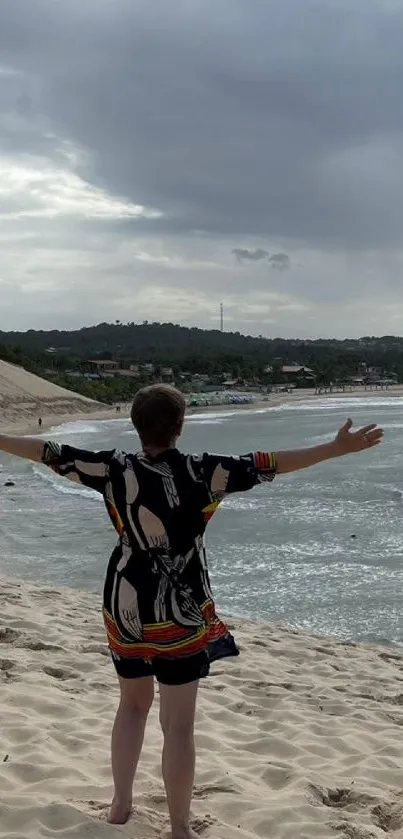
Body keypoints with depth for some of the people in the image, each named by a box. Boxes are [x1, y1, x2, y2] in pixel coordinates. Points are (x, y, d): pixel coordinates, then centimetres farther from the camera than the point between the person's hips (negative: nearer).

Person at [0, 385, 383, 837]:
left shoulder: (115, 468, -8)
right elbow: (267, 465, -17)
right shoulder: (199, 472, -15)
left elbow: (53, 453, 0)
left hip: (126, 606, 4)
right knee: (178, 724, 6)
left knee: (133, 703, 25)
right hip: (179, 612, -4)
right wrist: (341, 447, -14)